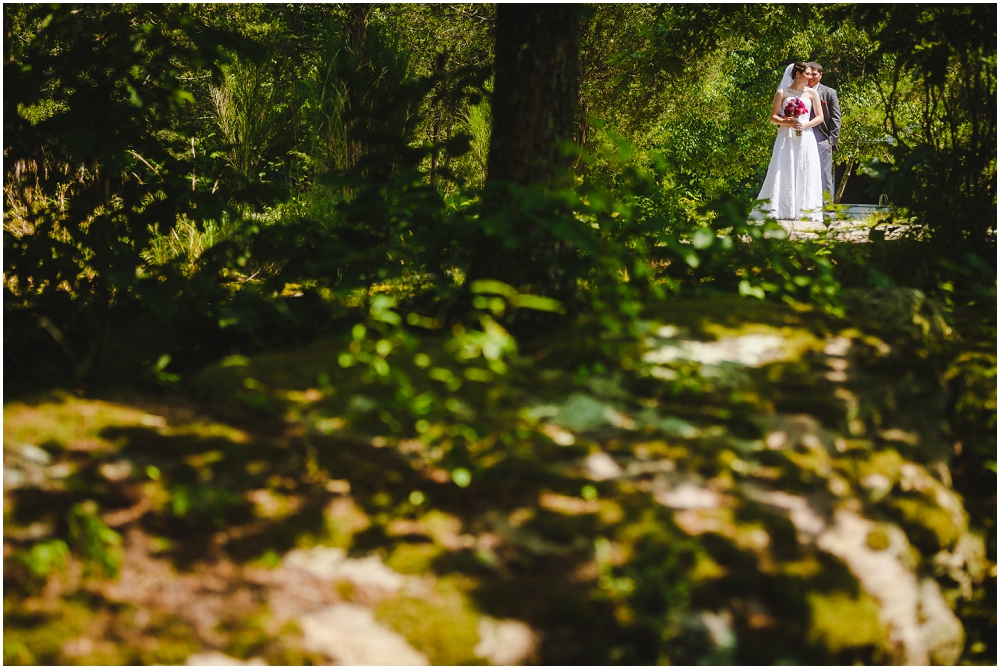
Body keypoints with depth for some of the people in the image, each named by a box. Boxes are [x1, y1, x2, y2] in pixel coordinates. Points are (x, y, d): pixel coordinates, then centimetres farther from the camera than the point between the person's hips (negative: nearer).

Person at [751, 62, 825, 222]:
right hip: (786, 138, -1)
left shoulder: (812, 93, 9)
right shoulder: (782, 93, 5)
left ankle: (805, 211, -2)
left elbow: (820, 117, 7)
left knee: (805, 174, -3)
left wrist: (805, 125, -9)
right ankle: (783, 211, -7)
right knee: (784, 174, -6)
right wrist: (788, 122, -14)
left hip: (805, 138, 2)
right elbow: (773, 117, 3)